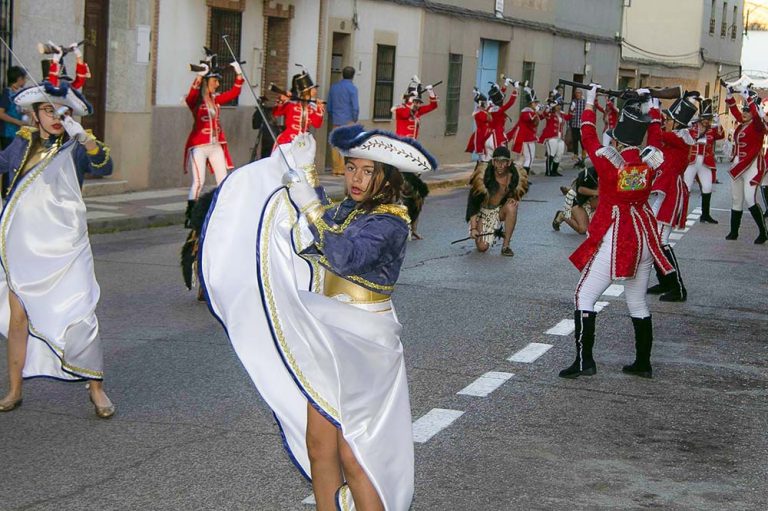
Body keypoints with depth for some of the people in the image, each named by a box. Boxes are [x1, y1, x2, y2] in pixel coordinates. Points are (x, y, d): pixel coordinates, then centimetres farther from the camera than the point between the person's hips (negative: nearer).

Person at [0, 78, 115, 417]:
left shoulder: (74, 148, -4)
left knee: (78, 317, -7)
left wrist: (83, 136, -37)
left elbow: (104, 167, -25)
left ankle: (96, 389, 6)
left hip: (64, 248, -4)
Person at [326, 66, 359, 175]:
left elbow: (329, 106, 14)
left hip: (336, 121, 5)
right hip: (348, 121, -5)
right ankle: (344, 169, -5)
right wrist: (355, 120, 3)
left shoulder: (334, 87, 9)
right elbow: (355, 107, -11)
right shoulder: (352, 88, -8)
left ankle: (335, 169, 8)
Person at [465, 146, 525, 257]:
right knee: (482, 247, -17)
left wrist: (514, 199, -17)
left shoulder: (514, 176, -14)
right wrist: (473, 228, -20)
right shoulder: (482, 177, -24)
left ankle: (505, 246, -19)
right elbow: (472, 203, -17)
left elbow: (517, 194, 9)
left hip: (500, 211, 3)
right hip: (482, 212, -3)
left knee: (511, 207, -33)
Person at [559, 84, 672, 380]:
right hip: (644, 237, 6)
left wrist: (590, 101, 10)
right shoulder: (651, 160, -4)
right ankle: (643, 363, 21)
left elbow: (587, 136, -1)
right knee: (637, 302, 16)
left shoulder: (609, 160, -16)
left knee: (585, 297, 1)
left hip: (613, 238, -6)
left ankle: (584, 361, -6)